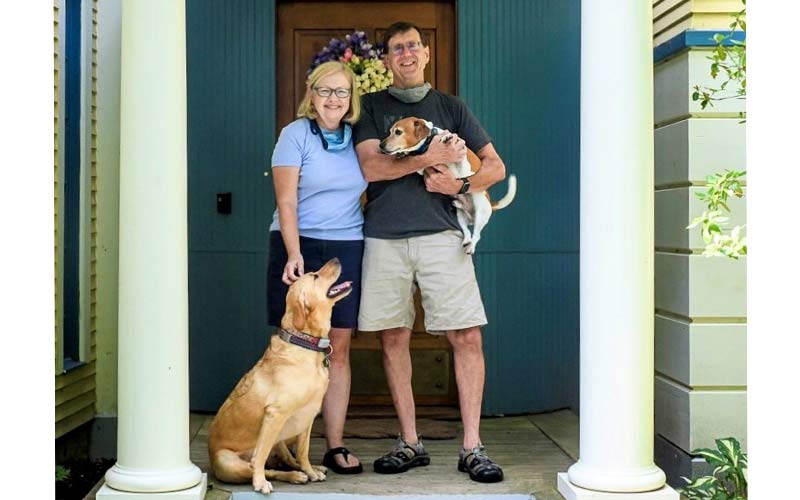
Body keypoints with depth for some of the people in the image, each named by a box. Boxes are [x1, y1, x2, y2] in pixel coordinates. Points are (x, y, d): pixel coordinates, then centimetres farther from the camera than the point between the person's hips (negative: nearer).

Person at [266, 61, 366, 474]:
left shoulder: (357, 138, 11)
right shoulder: (296, 134, -2)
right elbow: (286, 201, -8)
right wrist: (294, 254, -18)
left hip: (347, 250, 4)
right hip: (299, 245, -4)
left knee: (338, 349, 3)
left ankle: (335, 447, 7)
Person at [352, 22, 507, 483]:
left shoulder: (451, 107, 16)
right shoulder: (372, 106, 13)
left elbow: (495, 166, 13)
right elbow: (370, 167, -3)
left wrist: (459, 183, -7)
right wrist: (431, 158, -11)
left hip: (441, 234, 0)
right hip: (384, 237, 0)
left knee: (467, 337, -7)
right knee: (394, 338, 3)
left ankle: (472, 447, 1)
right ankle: (410, 444, 14)